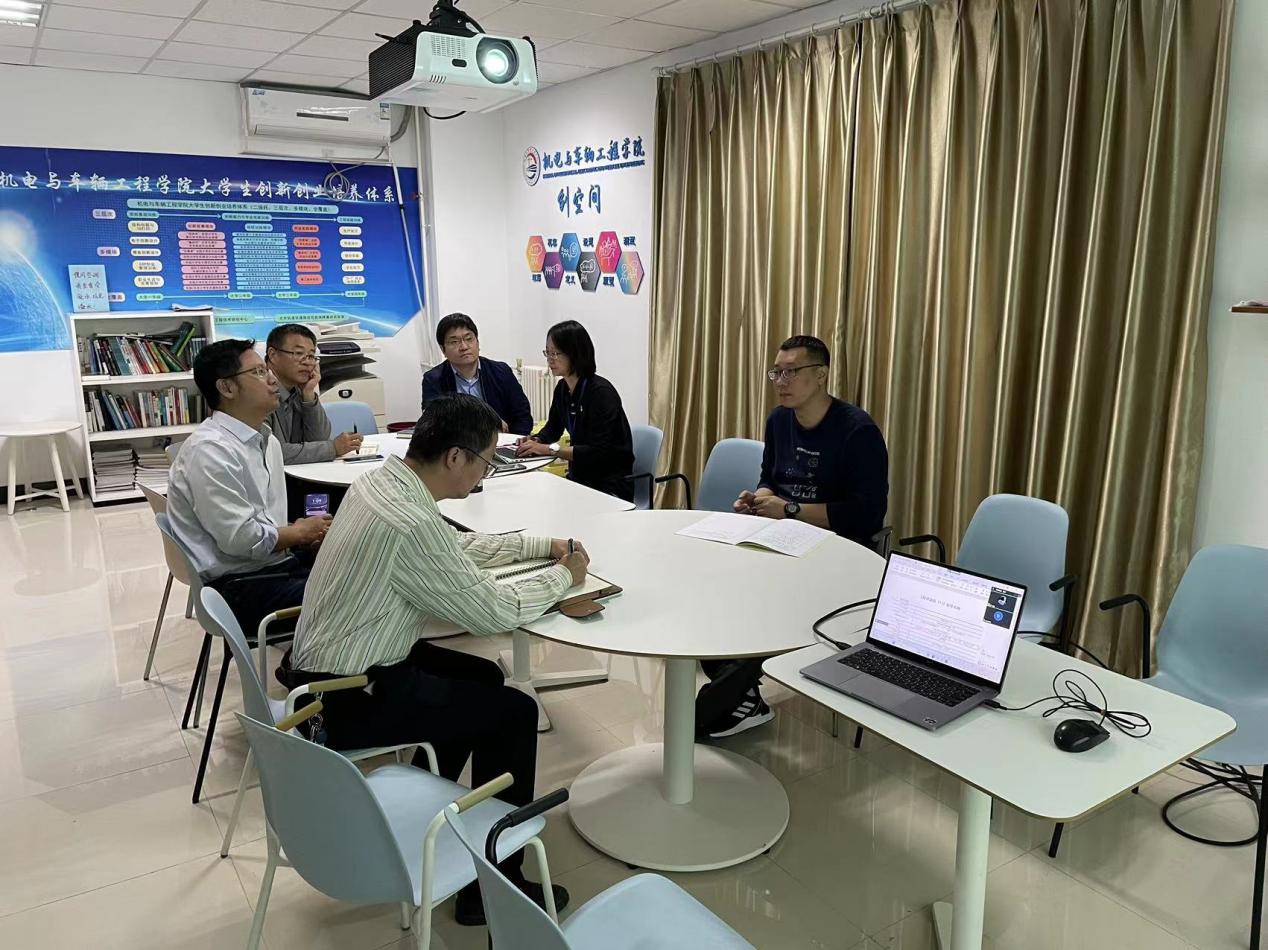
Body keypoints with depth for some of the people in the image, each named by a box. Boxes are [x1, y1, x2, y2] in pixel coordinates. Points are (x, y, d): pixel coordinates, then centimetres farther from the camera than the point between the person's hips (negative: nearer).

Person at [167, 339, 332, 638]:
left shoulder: (266, 439, 12)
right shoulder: (211, 450, -17)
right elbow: (240, 538, -21)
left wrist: (300, 533, -2)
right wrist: (301, 532, -6)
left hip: (276, 562, 9)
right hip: (238, 586, -9)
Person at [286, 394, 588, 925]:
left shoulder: (382, 480, 0)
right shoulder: (410, 523, -29)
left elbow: (459, 546, 15)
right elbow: (493, 613, -20)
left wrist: (545, 546, 9)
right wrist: (564, 575, -4)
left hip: (330, 665, 9)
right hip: (349, 699, -9)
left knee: (482, 677, 21)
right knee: (514, 711, -1)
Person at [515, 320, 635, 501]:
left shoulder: (601, 392, -19)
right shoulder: (562, 388, 5)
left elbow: (598, 452, -24)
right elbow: (553, 428, 22)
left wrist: (550, 449, -24)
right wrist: (535, 441, 0)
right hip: (579, 478, 7)